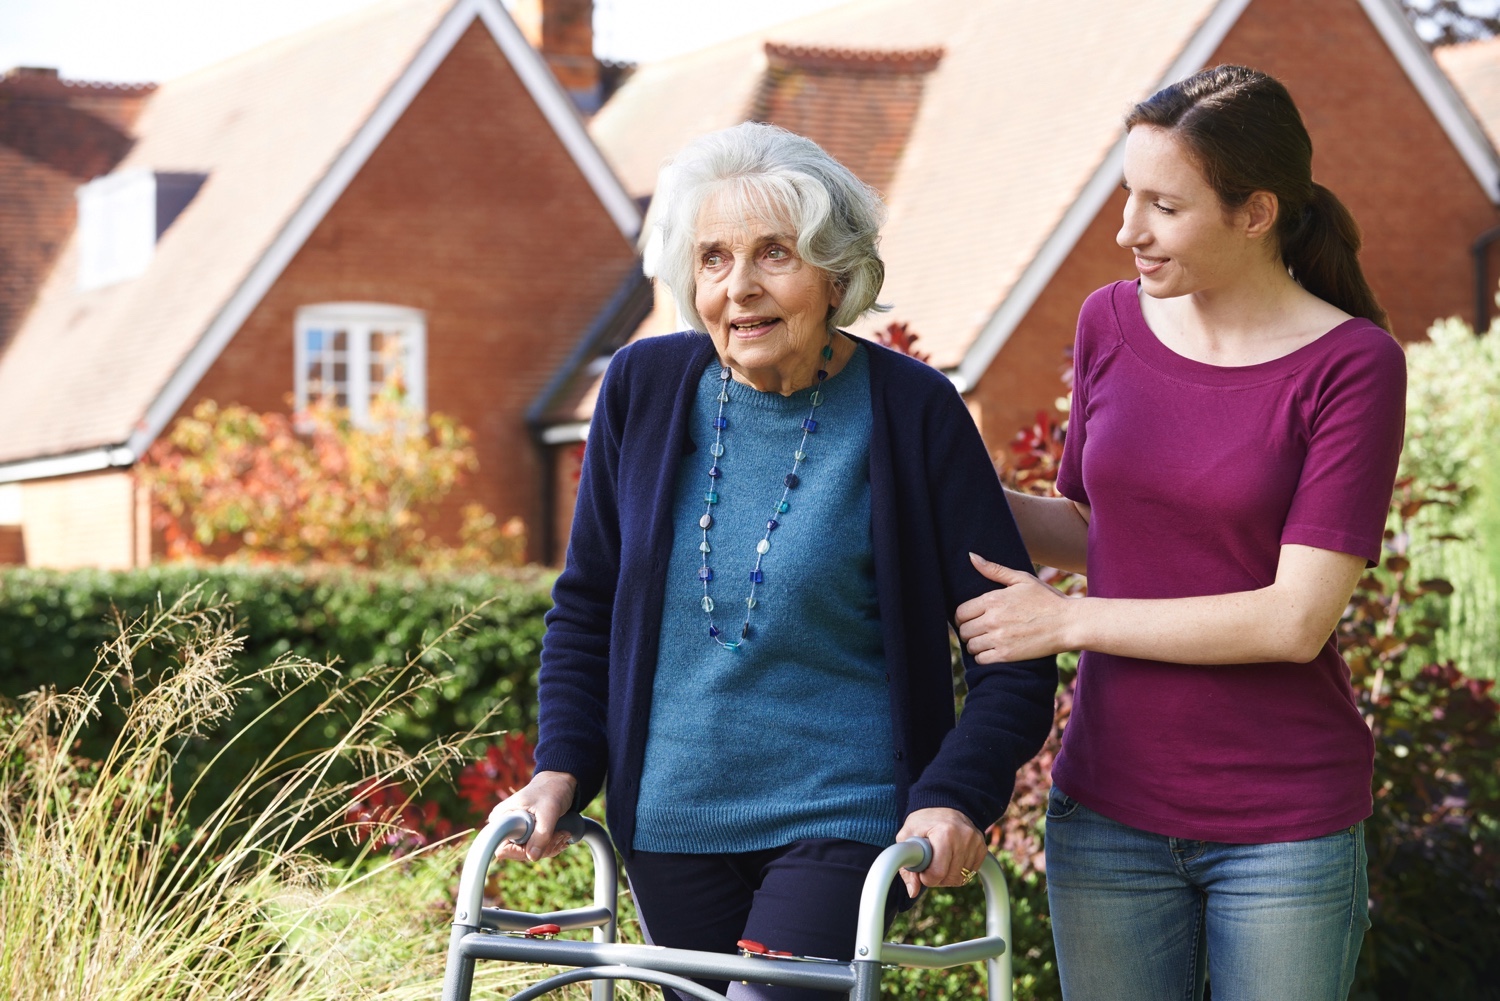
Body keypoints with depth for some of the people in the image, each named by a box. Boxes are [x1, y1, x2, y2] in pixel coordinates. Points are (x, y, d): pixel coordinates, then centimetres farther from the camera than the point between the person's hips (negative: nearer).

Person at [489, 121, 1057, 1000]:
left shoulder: (911, 412, -8)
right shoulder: (645, 387, 1)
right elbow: (587, 607, 12)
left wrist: (956, 798, -18)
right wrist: (564, 767, 0)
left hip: (844, 818, -4)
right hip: (670, 824, 4)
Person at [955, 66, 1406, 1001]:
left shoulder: (1351, 364, -12)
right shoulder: (1114, 322, 2)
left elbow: (1297, 620, -18)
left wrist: (1065, 621, -15)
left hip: (1285, 823, -4)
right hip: (1109, 812, 4)